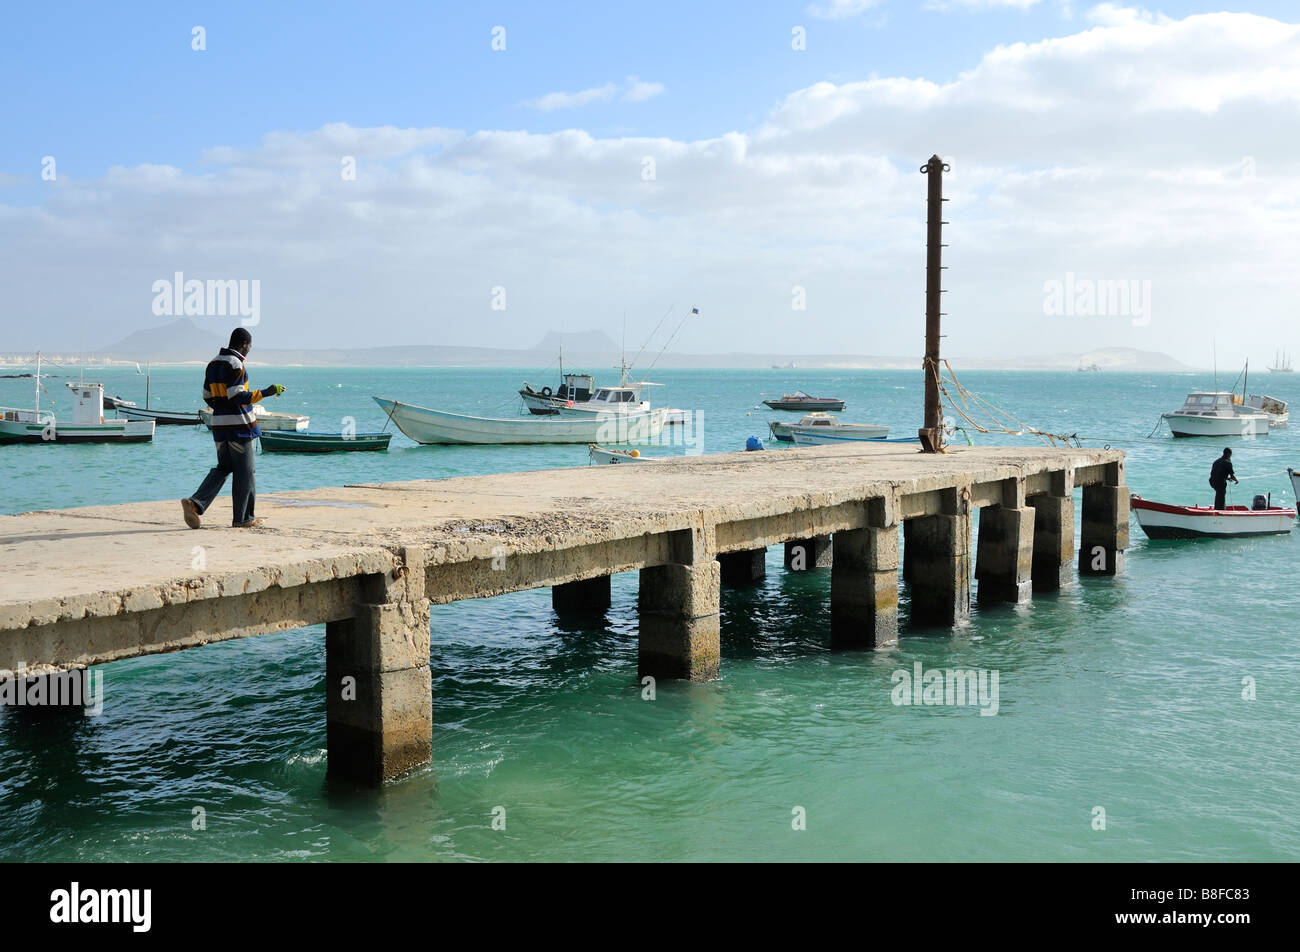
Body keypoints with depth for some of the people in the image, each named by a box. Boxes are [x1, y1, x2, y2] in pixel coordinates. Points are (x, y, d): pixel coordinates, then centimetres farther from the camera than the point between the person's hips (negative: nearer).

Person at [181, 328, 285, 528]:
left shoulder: (214, 363, 13)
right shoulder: (235, 364, -13)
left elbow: (208, 397, 17)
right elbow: (237, 396, -21)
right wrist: (266, 392, -20)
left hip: (219, 422, 8)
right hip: (239, 424, -8)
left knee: (223, 468, 14)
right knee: (244, 472, 2)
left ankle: (195, 502, -5)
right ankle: (242, 518, 8)